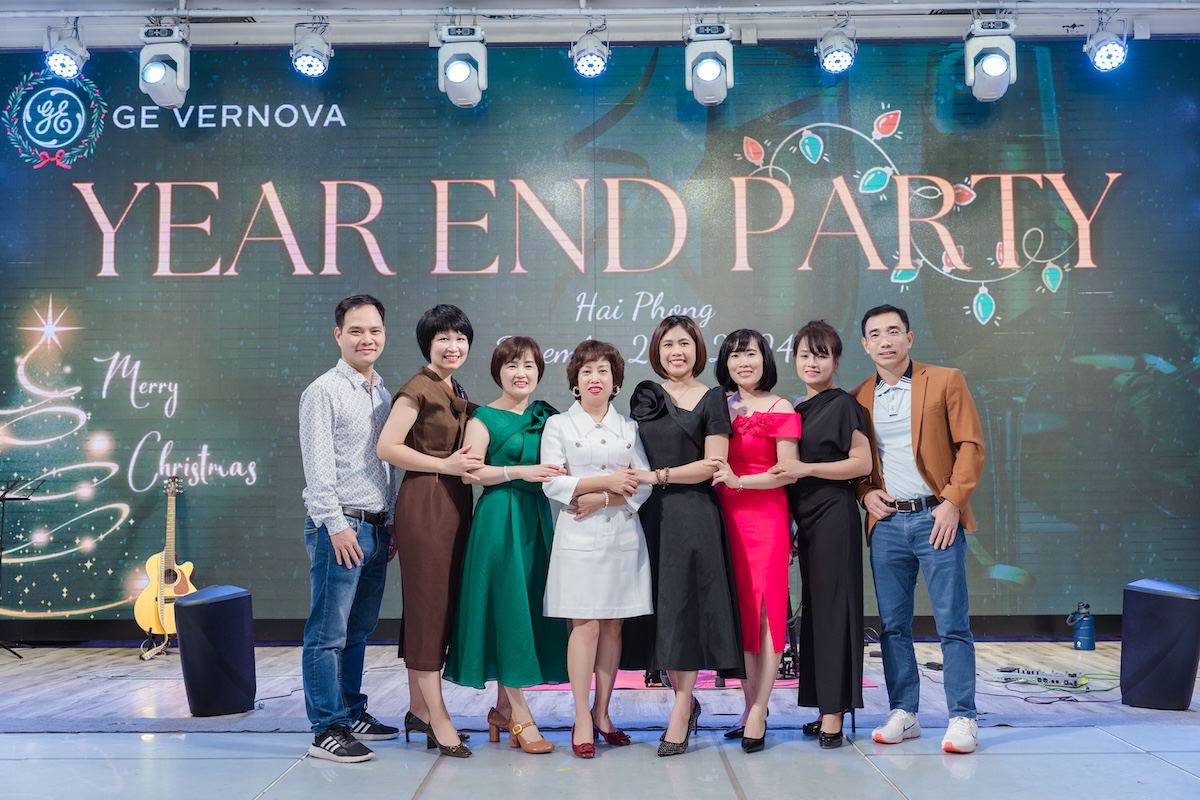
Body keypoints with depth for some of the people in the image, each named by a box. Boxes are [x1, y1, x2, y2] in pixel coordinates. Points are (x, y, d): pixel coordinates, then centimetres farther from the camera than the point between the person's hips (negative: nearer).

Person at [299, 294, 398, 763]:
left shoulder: (382, 394, 16)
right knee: (329, 633, -4)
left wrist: (391, 522, 16)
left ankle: (352, 715, 25)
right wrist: (336, 524, -17)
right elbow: (318, 466, -12)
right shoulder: (324, 392, -6)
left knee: (358, 630, 15)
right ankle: (327, 731, 1)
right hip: (339, 526, -7)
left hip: (376, 527, 8)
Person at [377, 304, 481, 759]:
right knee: (428, 605, -5)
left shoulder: (457, 394, 17)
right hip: (424, 503, -9)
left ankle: (419, 709, 21)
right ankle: (439, 722, -1)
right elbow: (387, 447, -17)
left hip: (454, 502, 9)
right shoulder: (418, 389, -8)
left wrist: (468, 464, 5)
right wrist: (446, 465, -16)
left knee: (438, 606, 12)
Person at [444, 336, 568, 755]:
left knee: (531, 609, 7)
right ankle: (521, 717, 1)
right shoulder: (483, 418, -3)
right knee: (507, 609, -5)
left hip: (537, 517, 6)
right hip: (499, 518, -6)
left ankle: (504, 708, 20)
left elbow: (561, 463, 18)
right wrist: (520, 472, -19)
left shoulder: (547, 415, 13)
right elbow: (470, 471, -11)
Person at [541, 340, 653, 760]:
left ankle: (602, 714, 15)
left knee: (613, 626, 5)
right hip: (579, 537, -3)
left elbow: (644, 484, 4)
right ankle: (582, 719, 1)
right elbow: (553, 484, -5)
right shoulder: (558, 425, 7)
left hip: (624, 536, 3)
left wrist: (601, 499, -10)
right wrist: (609, 480, -9)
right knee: (585, 624, -6)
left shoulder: (629, 427, 14)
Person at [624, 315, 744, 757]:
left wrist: (657, 476, -12)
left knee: (684, 607, -5)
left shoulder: (711, 398, 0)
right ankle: (686, 699, 22)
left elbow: (713, 465, -8)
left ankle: (680, 716, 3)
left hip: (692, 514, -4)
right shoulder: (644, 396, 13)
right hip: (649, 514, 4)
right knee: (658, 609, 6)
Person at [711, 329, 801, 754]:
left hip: (766, 516, -5)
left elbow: (788, 473, -8)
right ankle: (751, 705, 15)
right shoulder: (720, 408, 12)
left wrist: (739, 480, -18)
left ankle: (758, 712, -3)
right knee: (738, 610, 7)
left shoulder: (780, 410, -2)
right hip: (726, 517, 5)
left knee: (766, 610, -6)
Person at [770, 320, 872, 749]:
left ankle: (833, 716, -5)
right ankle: (826, 709, 13)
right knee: (814, 608, 7)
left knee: (833, 608, -7)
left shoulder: (843, 405, -5)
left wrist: (806, 469, -17)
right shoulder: (796, 410, 16)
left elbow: (862, 463, -10)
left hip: (834, 515, -8)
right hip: (806, 518, 8)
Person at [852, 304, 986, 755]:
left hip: (936, 518, -3)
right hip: (886, 523, 3)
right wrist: (866, 493, -1)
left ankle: (962, 719, 6)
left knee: (952, 624, -2)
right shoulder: (857, 399, 11)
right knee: (892, 625, 7)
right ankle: (903, 714, 17)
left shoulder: (945, 381, 2)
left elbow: (970, 446, -2)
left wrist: (952, 502, -11)